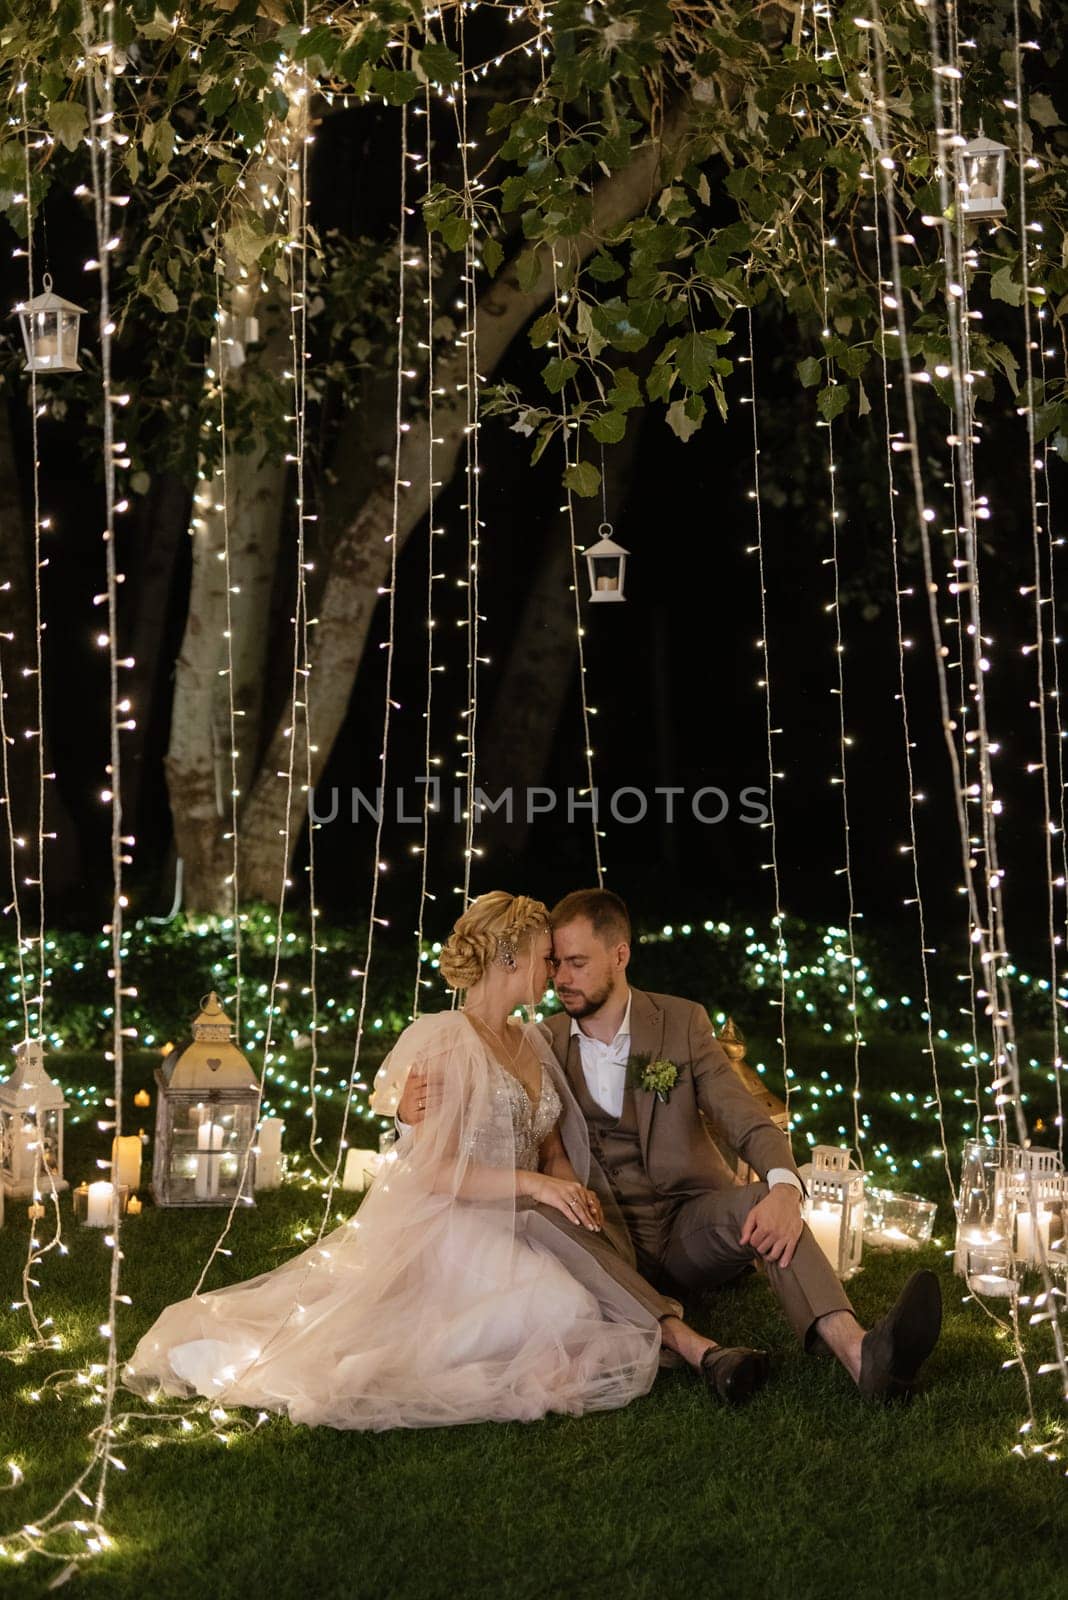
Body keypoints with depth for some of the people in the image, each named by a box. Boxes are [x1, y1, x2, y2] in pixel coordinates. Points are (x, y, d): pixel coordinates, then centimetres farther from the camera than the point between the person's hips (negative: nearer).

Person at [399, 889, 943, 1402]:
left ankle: (860, 1355, -54)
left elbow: (747, 1123, -7)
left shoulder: (682, 1022, 2)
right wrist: (419, 1114, -16)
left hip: (689, 1224, 0)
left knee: (759, 1205, -32)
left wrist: (784, 1189, -29)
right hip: (605, 1238, 0)